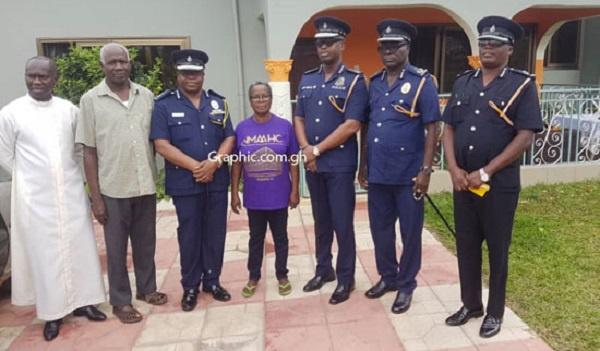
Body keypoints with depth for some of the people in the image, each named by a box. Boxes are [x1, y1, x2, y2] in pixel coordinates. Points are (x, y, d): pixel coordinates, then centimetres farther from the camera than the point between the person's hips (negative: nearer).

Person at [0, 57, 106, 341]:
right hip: (35, 197, -2)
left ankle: (81, 301, 23)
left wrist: (70, 175, 9)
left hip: (71, 192, 2)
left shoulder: (69, 110, 1)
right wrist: (32, 178, 6)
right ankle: (52, 312, 19)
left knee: (78, 246, 8)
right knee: (44, 252, 6)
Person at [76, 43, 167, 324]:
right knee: (116, 248, 10)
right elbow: (89, 152, -4)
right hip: (113, 189, -2)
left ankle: (147, 288, 36)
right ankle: (121, 301, 26)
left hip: (146, 185, 3)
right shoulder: (91, 100, -4)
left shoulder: (146, 96, 4)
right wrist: (95, 197, -6)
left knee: (146, 243, 16)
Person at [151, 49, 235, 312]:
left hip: (217, 181, 3)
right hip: (184, 183, -3)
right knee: (189, 235, 7)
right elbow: (161, 145, -9)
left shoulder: (218, 103, 8)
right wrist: (195, 166, -17)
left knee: (216, 233, 10)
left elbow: (229, 138, 4)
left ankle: (212, 281, 26)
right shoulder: (164, 105, -2)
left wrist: (214, 162, -14)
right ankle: (190, 287, 22)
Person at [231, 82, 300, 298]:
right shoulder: (242, 128, -1)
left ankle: (282, 276, 30)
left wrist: (295, 190, -3)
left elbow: (293, 161, -1)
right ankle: (253, 277, 31)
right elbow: (237, 163, 3)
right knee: (256, 238, 16)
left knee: (280, 237, 13)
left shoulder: (284, 126, -5)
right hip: (253, 197, 1)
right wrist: (234, 193, 1)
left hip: (279, 196, -1)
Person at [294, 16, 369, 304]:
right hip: (312, 164, 5)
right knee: (321, 220, 16)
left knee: (342, 223, 3)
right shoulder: (307, 80, 10)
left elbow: (351, 126, -15)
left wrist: (316, 150, -14)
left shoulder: (354, 81, -7)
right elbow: (299, 118, 12)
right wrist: (305, 149, -6)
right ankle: (323, 269, 32)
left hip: (340, 164, -5)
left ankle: (345, 278, 19)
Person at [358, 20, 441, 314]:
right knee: (380, 229, 16)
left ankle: (406, 285, 27)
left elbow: (431, 128, -10)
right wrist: (363, 164, 12)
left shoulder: (422, 82, -7)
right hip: (377, 172, 5)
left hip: (408, 174, -5)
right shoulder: (374, 83, 9)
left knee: (410, 233, 9)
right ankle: (387, 277, 36)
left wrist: (425, 170, -14)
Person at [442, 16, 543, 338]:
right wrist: (454, 169, -7)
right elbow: (448, 127, 7)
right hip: (463, 182, 4)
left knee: (497, 249, 9)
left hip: (500, 184, -4)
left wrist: (485, 172, -16)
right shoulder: (463, 82, 8)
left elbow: (525, 137, -12)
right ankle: (470, 304, 31)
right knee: (466, 246, 13)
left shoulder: (522, 85, -6)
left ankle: (495, 312, 27)